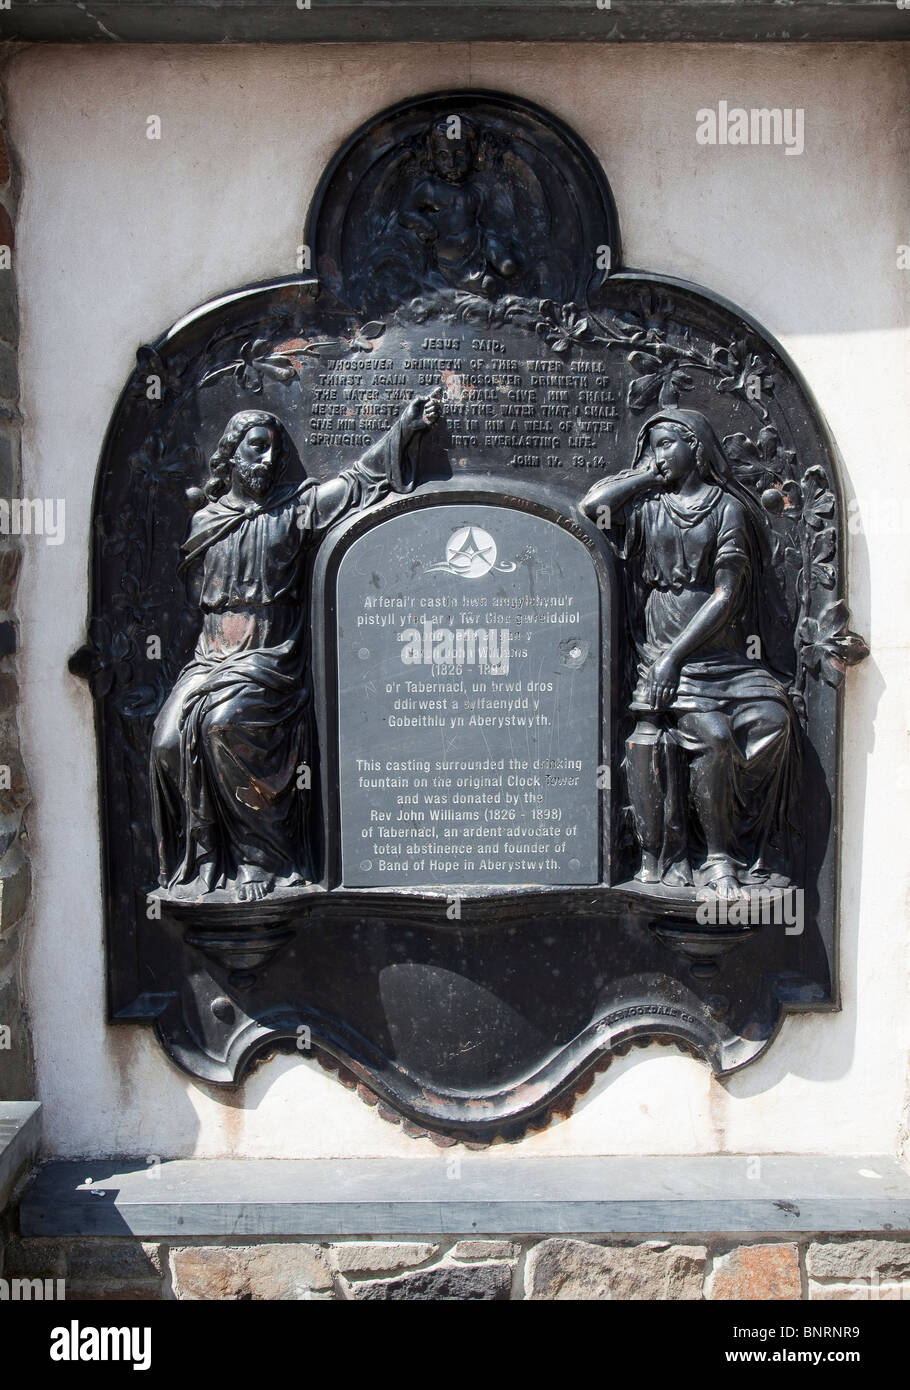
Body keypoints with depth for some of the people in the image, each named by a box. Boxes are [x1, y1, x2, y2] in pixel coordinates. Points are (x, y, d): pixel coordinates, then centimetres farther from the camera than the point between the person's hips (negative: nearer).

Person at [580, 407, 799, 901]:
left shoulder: (728, 509, 6)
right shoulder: (648, 505, 15)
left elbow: (726, 597, -3)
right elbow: (593, 504, -5)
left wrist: (674, 655, -11)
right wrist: (649, 473, 8)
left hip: (724, 652, 0)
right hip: (663, 655, 0)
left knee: (774, 719, -23)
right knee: (711, 735, -24)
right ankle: (716, 859, -12)